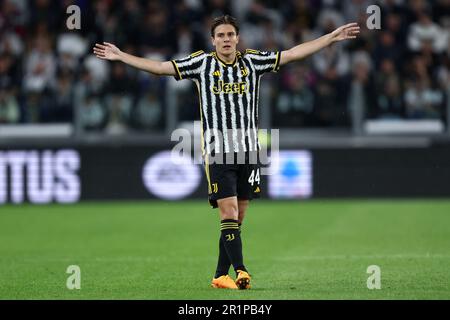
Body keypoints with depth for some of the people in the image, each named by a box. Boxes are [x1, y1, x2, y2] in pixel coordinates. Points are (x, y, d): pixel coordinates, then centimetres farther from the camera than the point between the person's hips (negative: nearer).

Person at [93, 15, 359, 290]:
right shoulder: (202, 63, 2)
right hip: (217, 152, -3)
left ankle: (221, 276, 12)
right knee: (228, 214, -14)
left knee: (237, 220, 5)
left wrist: (332, 38, 5)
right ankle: (241, 270, -20)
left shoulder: (252, 61, 7)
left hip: (248, 152, 3)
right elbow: (160, 67, 3)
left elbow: (293, 53, 8)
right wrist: (120, 56, -1)